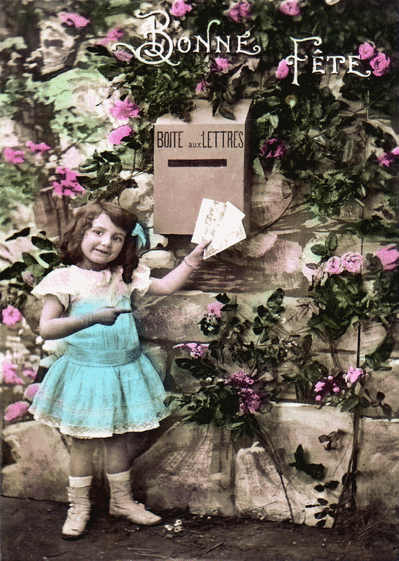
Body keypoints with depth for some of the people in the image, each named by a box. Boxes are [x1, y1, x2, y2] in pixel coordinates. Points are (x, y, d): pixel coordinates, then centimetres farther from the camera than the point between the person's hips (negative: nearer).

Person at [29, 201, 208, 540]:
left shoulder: (125, 276, 4)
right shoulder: (65, 279, -12)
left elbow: (166, 286, 7)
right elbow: (46, 328, -20)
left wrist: (194, 257, -3)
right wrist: (92, 318, -31)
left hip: (125, 370, 4)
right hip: (85, 373, -4)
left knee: (119, 440, 16)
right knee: (83, 443, 7)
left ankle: (122, 500, 33)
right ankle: (79, 507, 25)